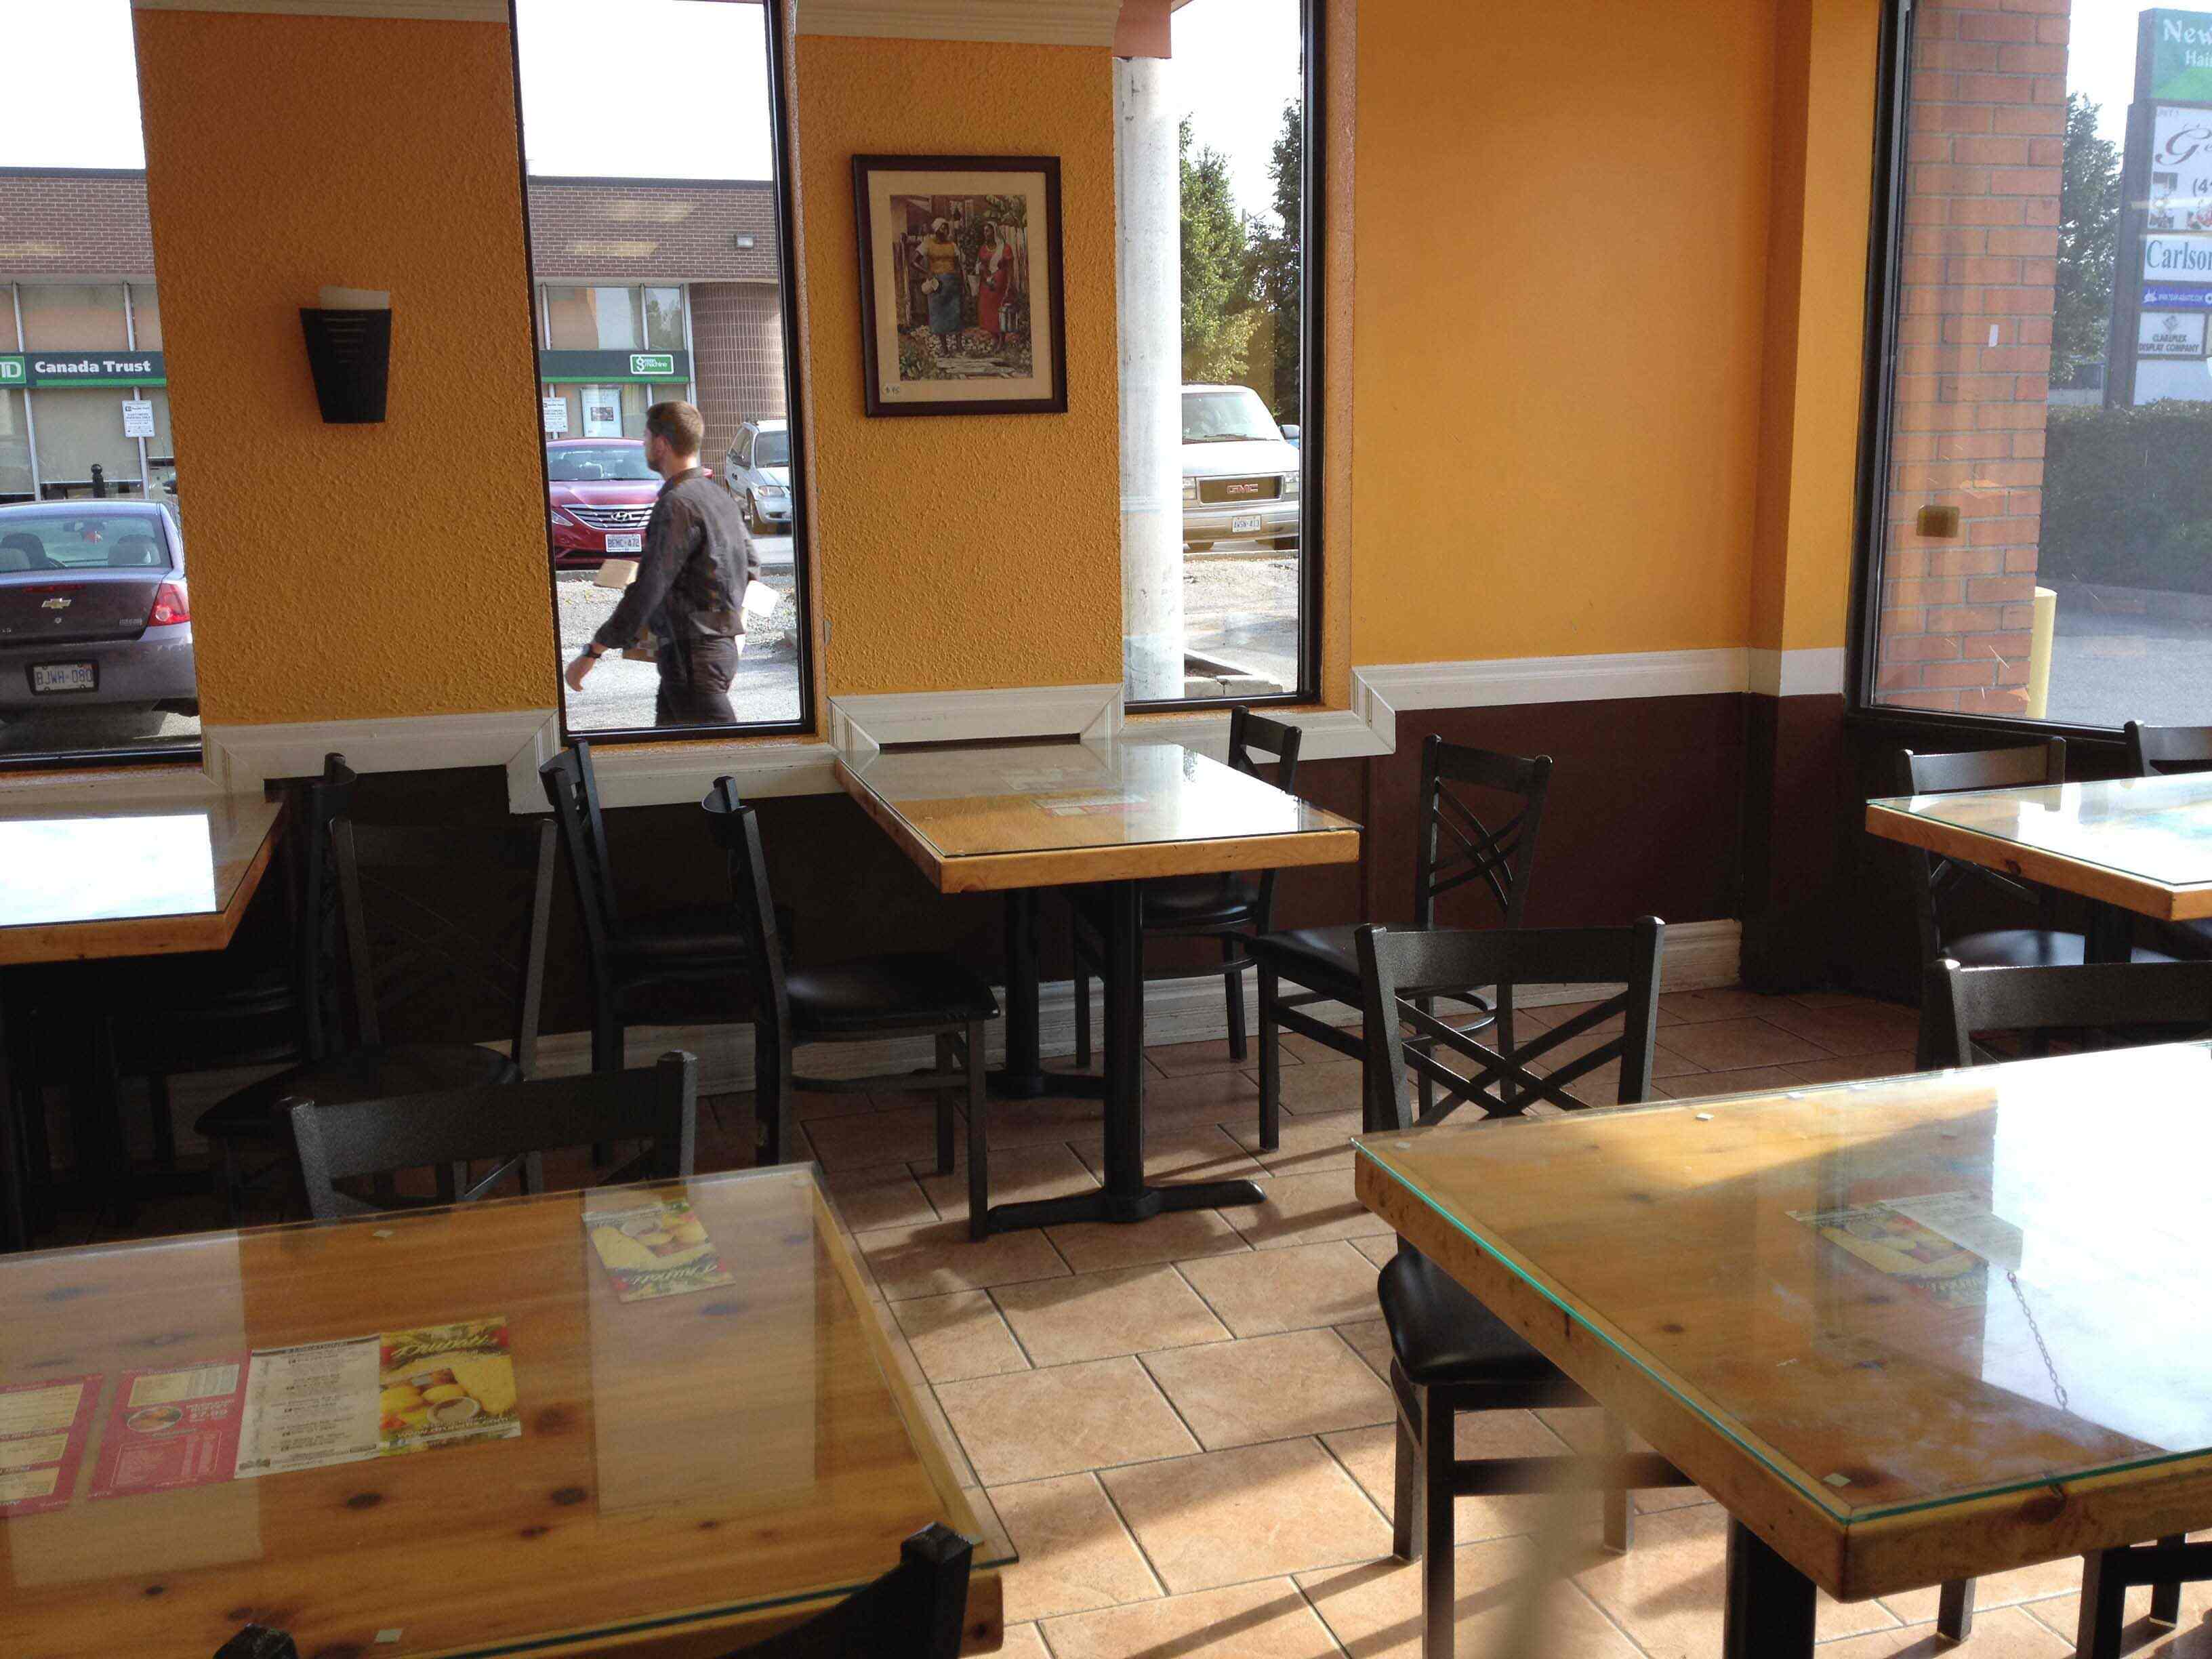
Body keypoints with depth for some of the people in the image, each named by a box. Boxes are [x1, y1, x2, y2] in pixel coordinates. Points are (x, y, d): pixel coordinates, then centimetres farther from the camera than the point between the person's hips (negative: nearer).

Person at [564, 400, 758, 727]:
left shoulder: (676, 506, -17)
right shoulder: (720, 495, 12)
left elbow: (647, 592, -22)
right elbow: (751, 564, 23)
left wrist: (591, 654, -18)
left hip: (693, 651, -9)